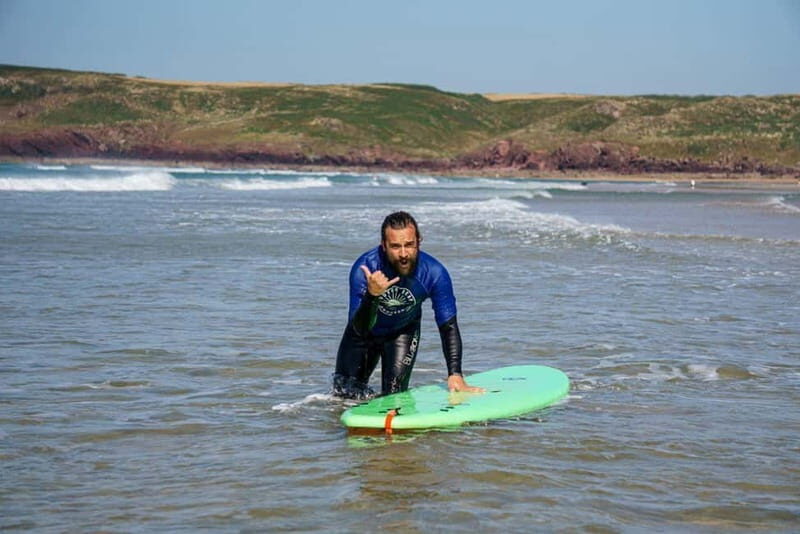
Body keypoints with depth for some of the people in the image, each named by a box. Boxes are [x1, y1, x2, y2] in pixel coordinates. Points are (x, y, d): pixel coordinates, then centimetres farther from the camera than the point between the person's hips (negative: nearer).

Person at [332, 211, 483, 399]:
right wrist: (372, 296, -57)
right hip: (365, 330, -1)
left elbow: (448, 327, -22)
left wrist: (455, 375, -32)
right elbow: (359, 330, -38)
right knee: (346, 393, 5)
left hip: (403, 332, 1)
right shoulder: (364, 269, -36)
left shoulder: (434, 273, -31)